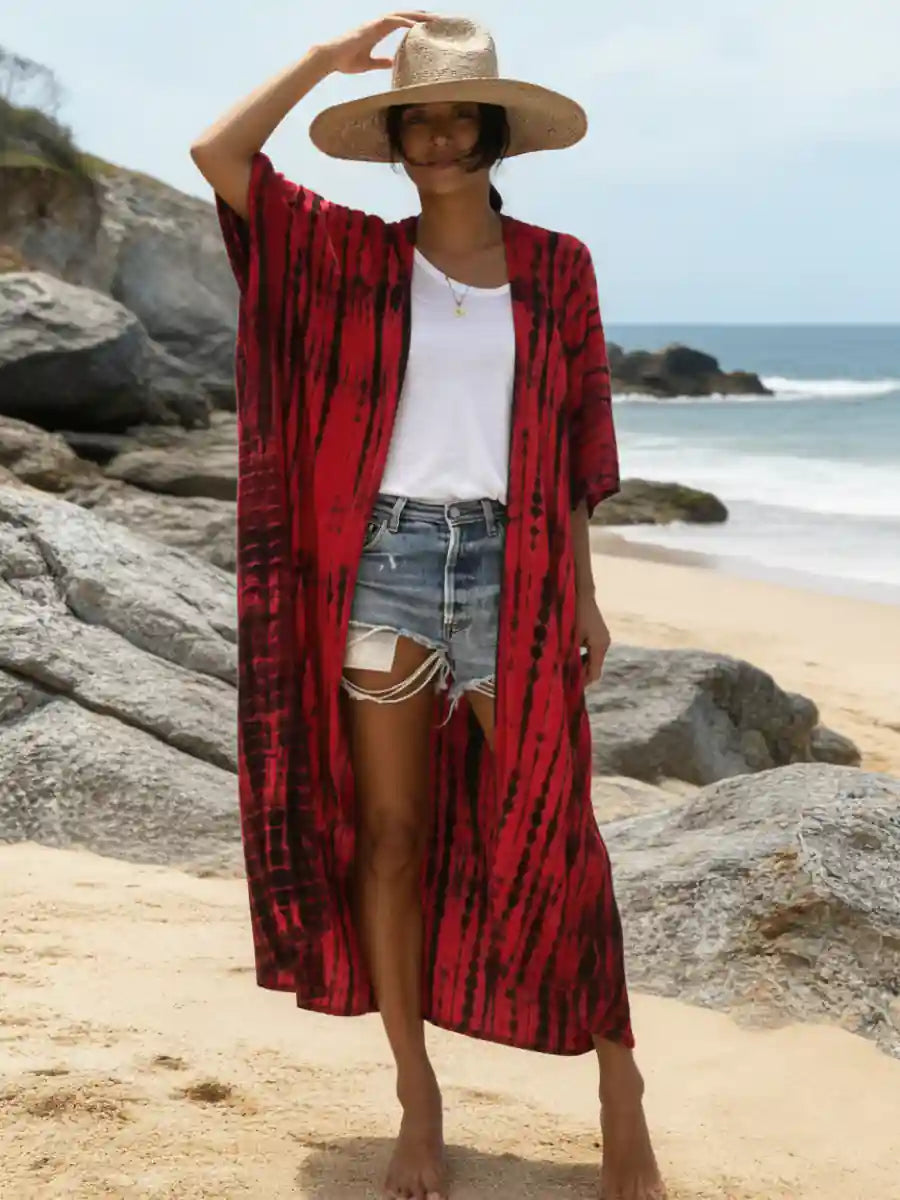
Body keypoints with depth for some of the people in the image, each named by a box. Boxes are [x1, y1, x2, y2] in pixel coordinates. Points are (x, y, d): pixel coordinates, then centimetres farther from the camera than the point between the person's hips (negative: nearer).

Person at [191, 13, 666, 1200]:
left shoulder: (556, 268, 6)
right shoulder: (351, 253, 4)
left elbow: (571, 442, 8)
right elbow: (216, 155, -6)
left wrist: (583, 589, 4)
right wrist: (326, 58, -1)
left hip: (511, 565, 0)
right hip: (385, 559, 1)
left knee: (553, 834, 0)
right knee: (389, 831, 4)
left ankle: (622, 1101, 11)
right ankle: (418, 1101, 16)